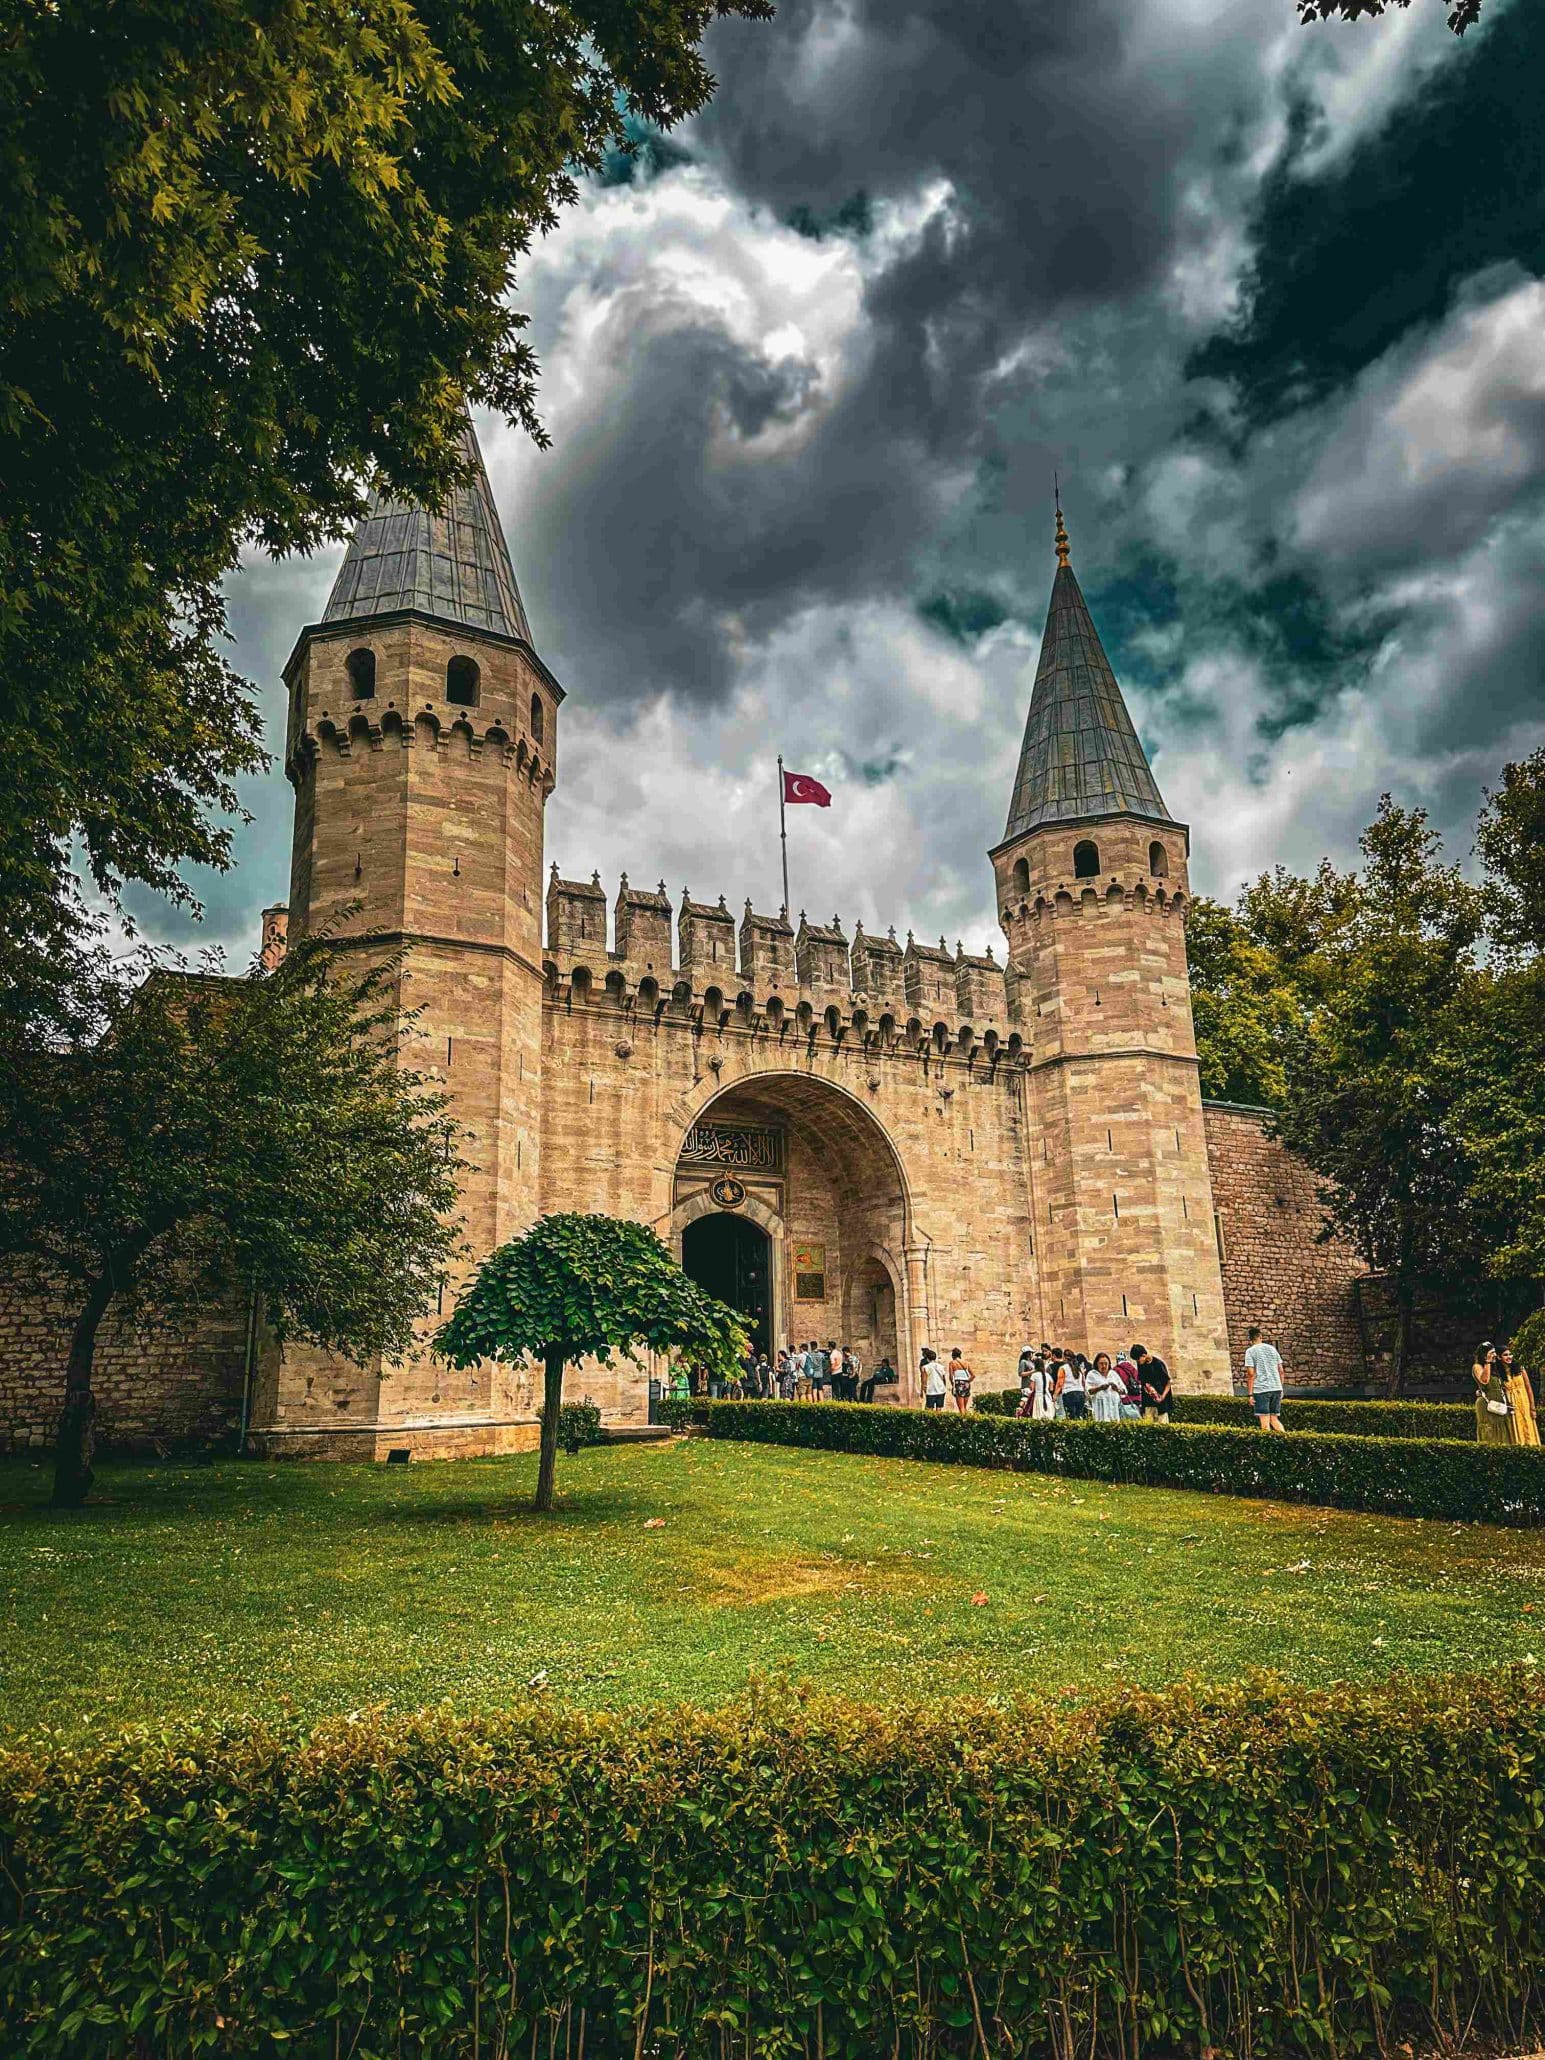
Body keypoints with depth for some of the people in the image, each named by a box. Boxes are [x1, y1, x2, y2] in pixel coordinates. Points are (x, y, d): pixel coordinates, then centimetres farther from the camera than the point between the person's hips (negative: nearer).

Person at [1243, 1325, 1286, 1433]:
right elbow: (1281, 1371, 13)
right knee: (1274, 1419, 15)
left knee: (1264, 1423, -2)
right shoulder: (1272, 1348, 12)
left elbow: (1251, 1373, -8)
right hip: (1276, 1388, 5)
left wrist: (1250, 1394, -6)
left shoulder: (1250, 1351, -2)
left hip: (1261, 1389, -5)